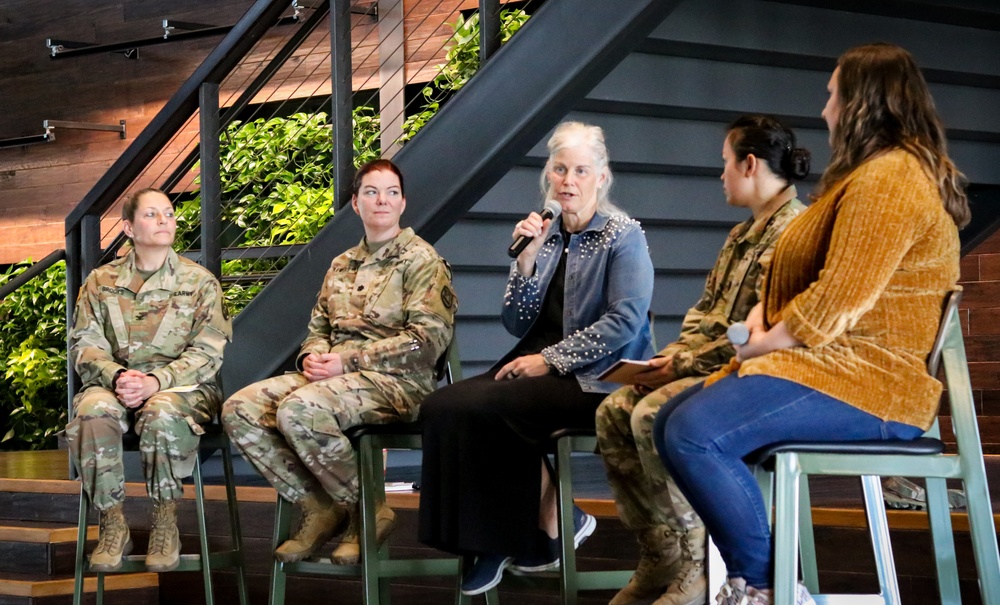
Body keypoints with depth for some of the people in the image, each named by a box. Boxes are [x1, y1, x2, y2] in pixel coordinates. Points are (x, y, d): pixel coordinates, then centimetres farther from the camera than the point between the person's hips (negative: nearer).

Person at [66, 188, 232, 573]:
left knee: (162, 412, -38)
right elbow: (85, 346, 4)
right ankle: (112, 525, -23)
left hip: (181, 386, -2)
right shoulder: (101, 282, 11)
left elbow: (207, 353, -3)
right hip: (113, 382, 2)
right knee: (93, 411, -35)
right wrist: (117, 377, -18)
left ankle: (166, 523, -23)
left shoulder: (199, 281, 6)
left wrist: (156, 382, -20)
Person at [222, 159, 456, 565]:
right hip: (334, 375, 7)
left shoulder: (421, 260, 0)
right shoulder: (341, 265, 22)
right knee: (239, 409, -16)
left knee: (298, 410, -35)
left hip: (395, 380, -7)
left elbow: (429, 339, -11)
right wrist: (312, 358, -2)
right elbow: (318, 327, 25)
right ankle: (318, 508, -7)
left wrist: (348, 361, -15)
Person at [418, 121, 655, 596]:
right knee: (442, 406, -18)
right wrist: (528, 259, -7)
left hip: (597, 377, -6)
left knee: (485, 407, -27)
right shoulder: (544, 233, 12)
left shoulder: (623, 235, -3)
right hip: (542, 368, 6)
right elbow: (517, 325, 7)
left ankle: (553, 523, -7)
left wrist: (550, 359, -17)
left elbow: (625, 321, -14)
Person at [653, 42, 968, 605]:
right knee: (672, 419, 8)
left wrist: (762, 344, -7)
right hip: (831, 364, 12)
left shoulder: (888, 179, -15)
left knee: (692, 433, -27)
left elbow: (835, 304, -22)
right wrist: (765, 315, 8)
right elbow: (822, 279, 26)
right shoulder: (874, 173, 22)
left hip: (867, 383, -12)